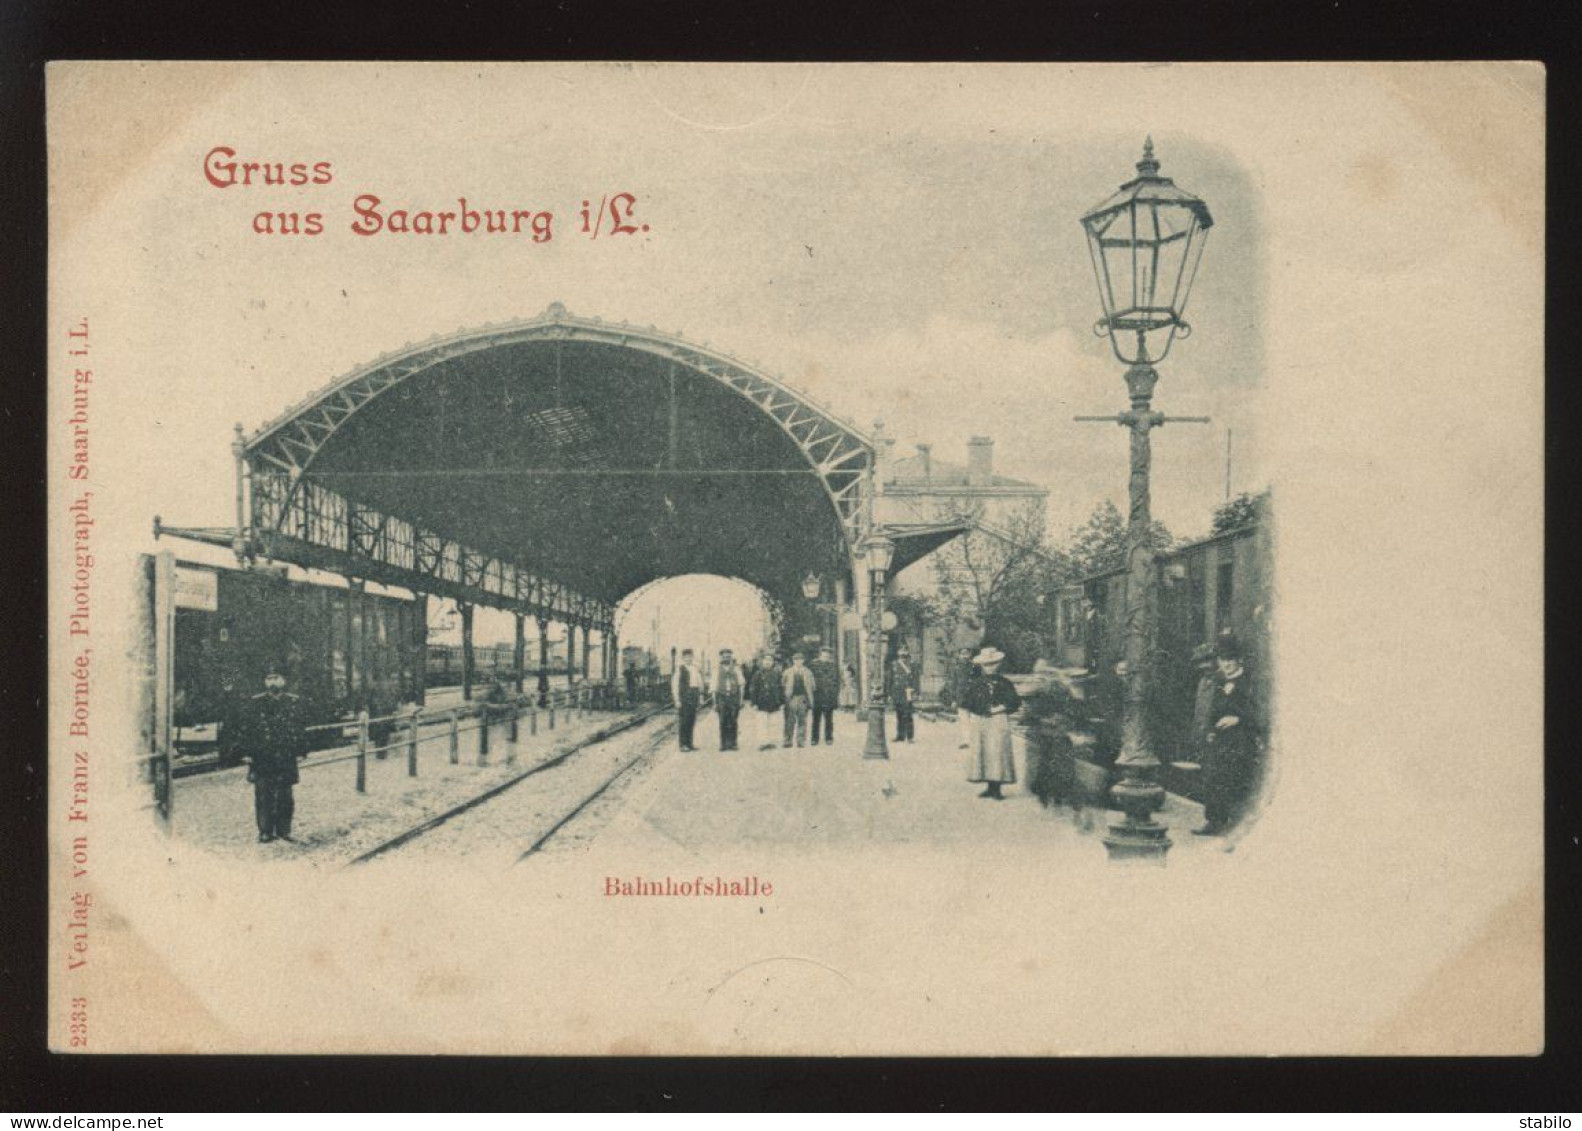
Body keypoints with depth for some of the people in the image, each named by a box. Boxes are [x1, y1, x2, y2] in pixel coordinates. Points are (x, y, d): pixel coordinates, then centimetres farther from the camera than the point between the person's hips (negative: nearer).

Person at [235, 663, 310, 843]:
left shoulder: (294, 703, 6)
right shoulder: (254, 704, 2)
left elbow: (301, 729, 9)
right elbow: (244, 729, 2)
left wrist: (300, 752, 4)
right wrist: (246, 753, -3)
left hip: (286, 760, 1)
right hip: (261, 759, -1)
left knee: (285, 797, 5)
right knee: (263, 796, 0)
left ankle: (284, 830, 14)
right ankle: (265, 832, 7)